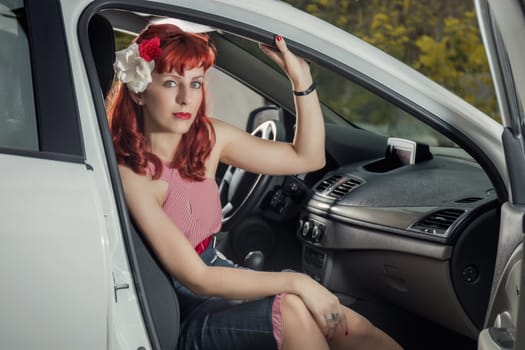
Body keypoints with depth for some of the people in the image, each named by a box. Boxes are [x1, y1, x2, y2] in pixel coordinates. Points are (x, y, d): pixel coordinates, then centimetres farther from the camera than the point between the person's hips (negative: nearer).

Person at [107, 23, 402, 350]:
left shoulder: (207, 137, -1)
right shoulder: (129, 174, -20)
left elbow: (308, 157, 4)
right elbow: (196, 278, -22)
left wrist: (302, 80, -8)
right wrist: (296, 281, -26)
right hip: (177, 319, -6)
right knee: (291, 309, -31)